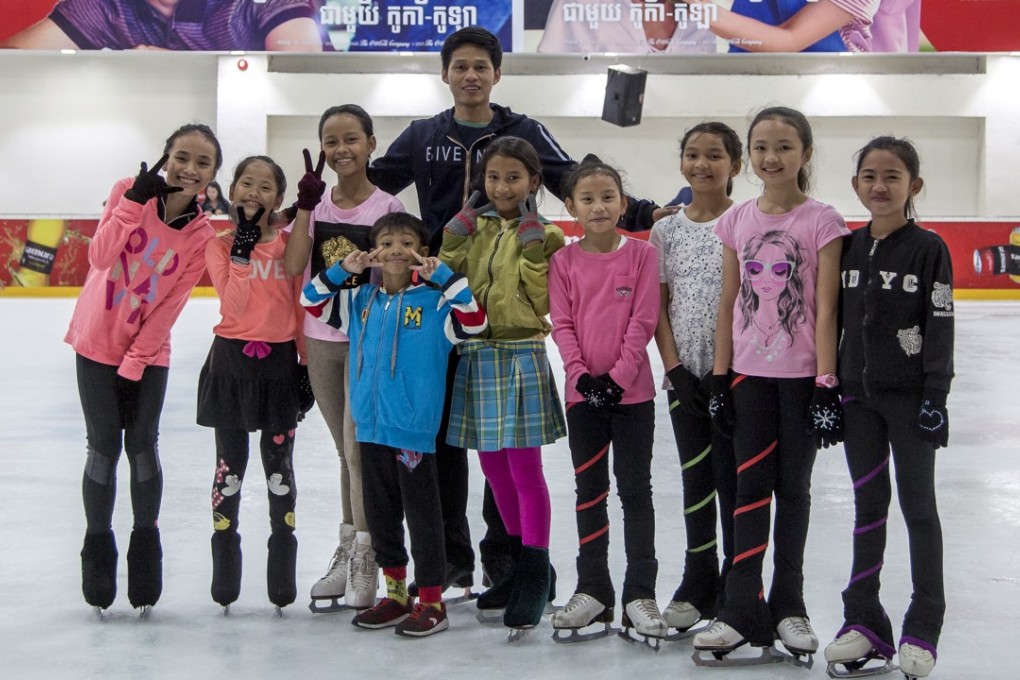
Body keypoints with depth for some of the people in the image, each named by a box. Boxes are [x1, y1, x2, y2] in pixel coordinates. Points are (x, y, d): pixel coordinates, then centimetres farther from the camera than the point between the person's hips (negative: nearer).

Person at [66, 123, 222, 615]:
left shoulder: (201, 236, -10)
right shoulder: (129, 191, -12)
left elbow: (169, 307, -10)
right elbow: (100, 258, -24)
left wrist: (134, 363, -12)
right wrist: (134, 202, -33)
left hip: (149, 352, 1)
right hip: (97, 343, -1)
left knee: (142, 446, -1)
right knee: (103, 445, 1)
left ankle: (145, 542, 17)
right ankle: (97, 544, 17)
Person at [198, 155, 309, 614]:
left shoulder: (289, 244, 2)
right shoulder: (219, 245, -1)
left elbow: (300, 308, 5)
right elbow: (233, 304, -15)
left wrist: (307, 364, 3)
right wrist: (242, 248, -17)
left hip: (279, 361, 1)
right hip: (231, 360, -1)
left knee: (278, 464, 8)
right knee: (231, 464, 7)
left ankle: (282, 575, 18)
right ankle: (225, 573, 19)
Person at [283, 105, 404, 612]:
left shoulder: (386, 207, -6)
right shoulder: (318, 204, 3)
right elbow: (293, 266, -9)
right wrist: (306, 206, -14)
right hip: (321, 339, 4)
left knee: (358, 446, -8)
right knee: (348, 451, 14)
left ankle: (365, 558, 2)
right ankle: (345, 551, 23)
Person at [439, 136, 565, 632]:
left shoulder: (541, 233, -3)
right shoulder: (475, 227, 10)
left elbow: (544, 300, -12)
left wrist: (531, 239, -16)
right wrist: (465, 219, -4)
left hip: (521, 356, -5)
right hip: (478, 354, 6)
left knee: (524, 469, -4)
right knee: (494, 467, 12)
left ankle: (536, 577, 5)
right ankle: (524, 566, 27)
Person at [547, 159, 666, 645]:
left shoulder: (641, 254, -3)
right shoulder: (564, 261, 2)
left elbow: (643, 322, -8)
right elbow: (562, 325, -1)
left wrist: (617, 377, -14)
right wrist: (582, 375, -13)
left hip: (631, 390, -2)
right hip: (583, 390, 2)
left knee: (635, 488, 3)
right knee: (589, 490, 10)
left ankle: (640, 594, 10)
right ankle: (593, 591, 20)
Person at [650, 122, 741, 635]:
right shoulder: (667, 230, 7)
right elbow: (659, 305, 6)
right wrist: (674, 368, -3)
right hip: (684, 373, 4)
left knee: (732, 476, 1)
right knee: (696, 478, 11)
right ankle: (699, 584, 21)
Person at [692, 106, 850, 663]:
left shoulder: (821, 221, -5)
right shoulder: (737, 221, 5)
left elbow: (825, 308, -8)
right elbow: (728, 303, 8)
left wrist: (826, 383, -12)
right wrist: (719, 378, 5)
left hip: (800, 373, -2)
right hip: (749, 372, 3)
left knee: (793, 485, 8)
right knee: (751, 484, 3)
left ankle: (788, 605, 20)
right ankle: (742, 610, 6)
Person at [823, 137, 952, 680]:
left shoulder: (928, 249, -7)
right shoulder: (846, 248, 5)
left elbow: (940, 328, -9)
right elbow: (834, 321, 9)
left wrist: (935, 396, -14)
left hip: (909, 395, -4)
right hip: (857, 393, 4)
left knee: (918, 506, 4)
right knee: (868, 504, 10)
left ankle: (923, 630, 13)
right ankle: (864, 622, 18)